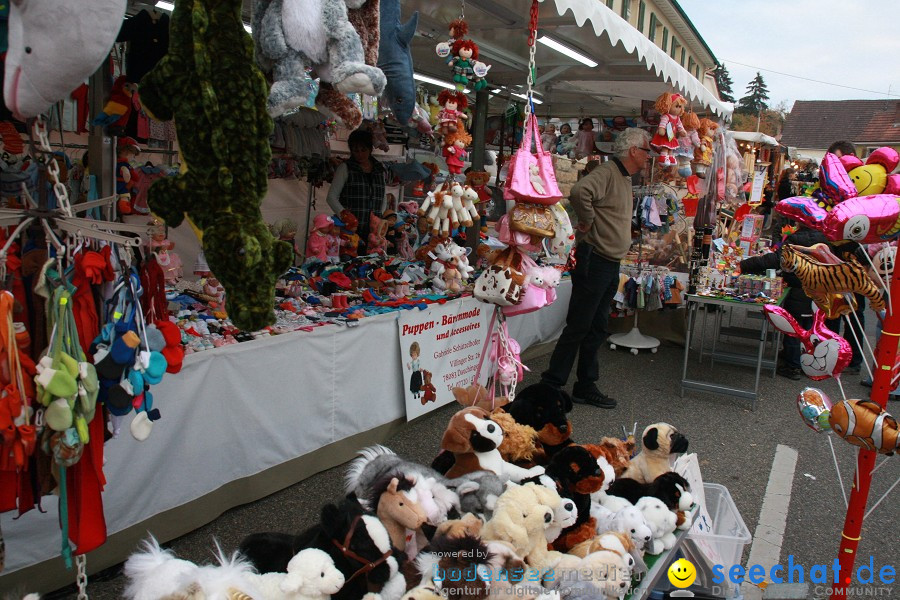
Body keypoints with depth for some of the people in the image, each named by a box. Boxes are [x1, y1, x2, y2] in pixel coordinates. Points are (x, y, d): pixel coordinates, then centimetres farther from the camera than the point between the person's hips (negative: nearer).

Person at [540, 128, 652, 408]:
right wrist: (587, 220, -20)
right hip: (594, 261, -10)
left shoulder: (625, 178, 18)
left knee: (597, 329, 13)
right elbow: (579, 191, -35)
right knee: (578, 327, -5)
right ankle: (550, 384, 5)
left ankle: (585, 387, 22)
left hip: (611, 264, 10)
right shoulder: (607, 173, -14)